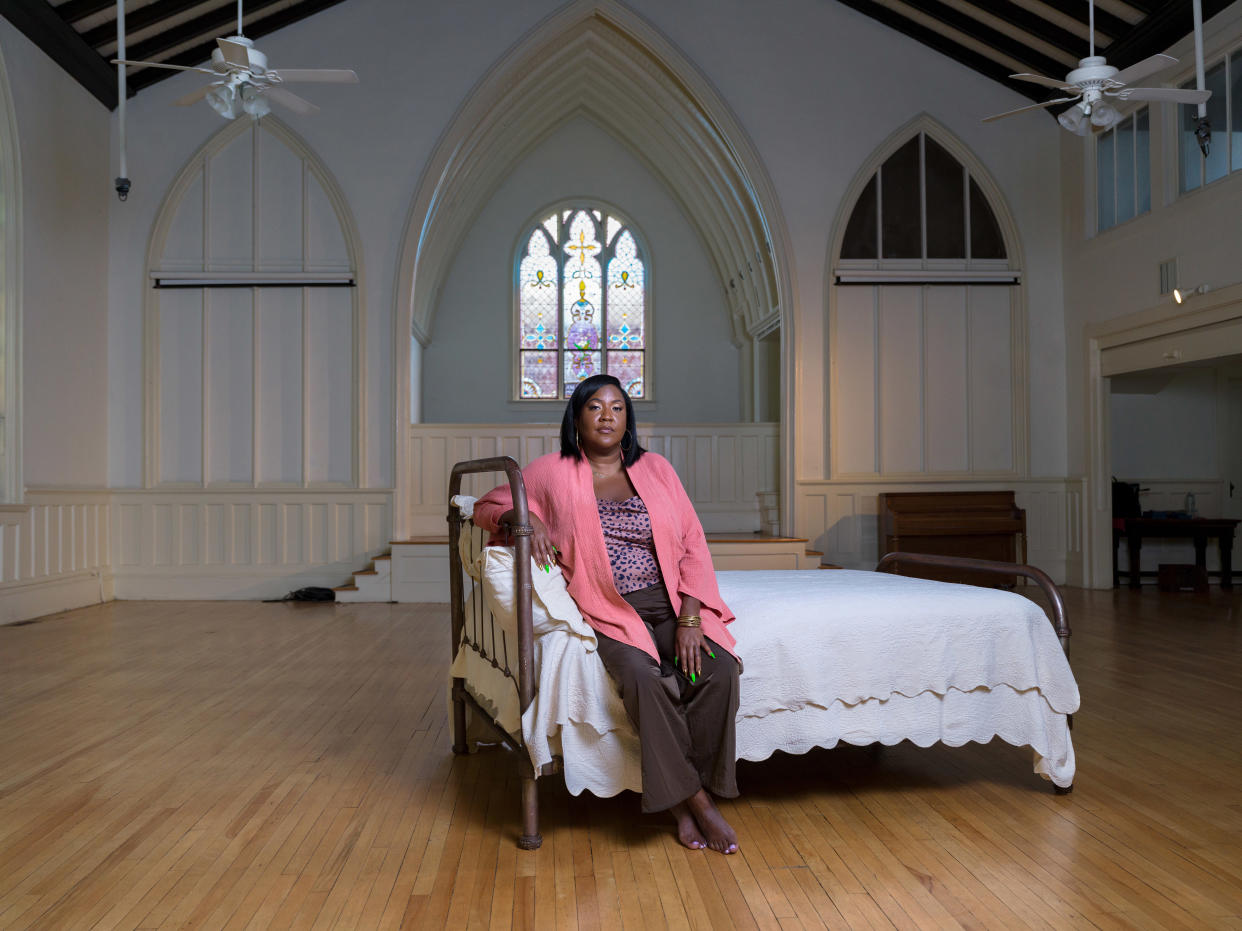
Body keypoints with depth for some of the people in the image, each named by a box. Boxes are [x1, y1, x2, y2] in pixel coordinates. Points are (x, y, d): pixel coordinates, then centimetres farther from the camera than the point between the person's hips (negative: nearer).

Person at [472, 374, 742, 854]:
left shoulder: (655, 468, 10)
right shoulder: (553, 471, 7)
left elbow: (693, 544, 6)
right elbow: (488, 504, 13)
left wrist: (689, 619, -7)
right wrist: (527, 517, -10)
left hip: (671, 604, 3)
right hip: (610, 612, -2)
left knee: (719, 669, -25)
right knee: (643, 675, -33)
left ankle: (685, 797, -10)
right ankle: (694, 799, -17)